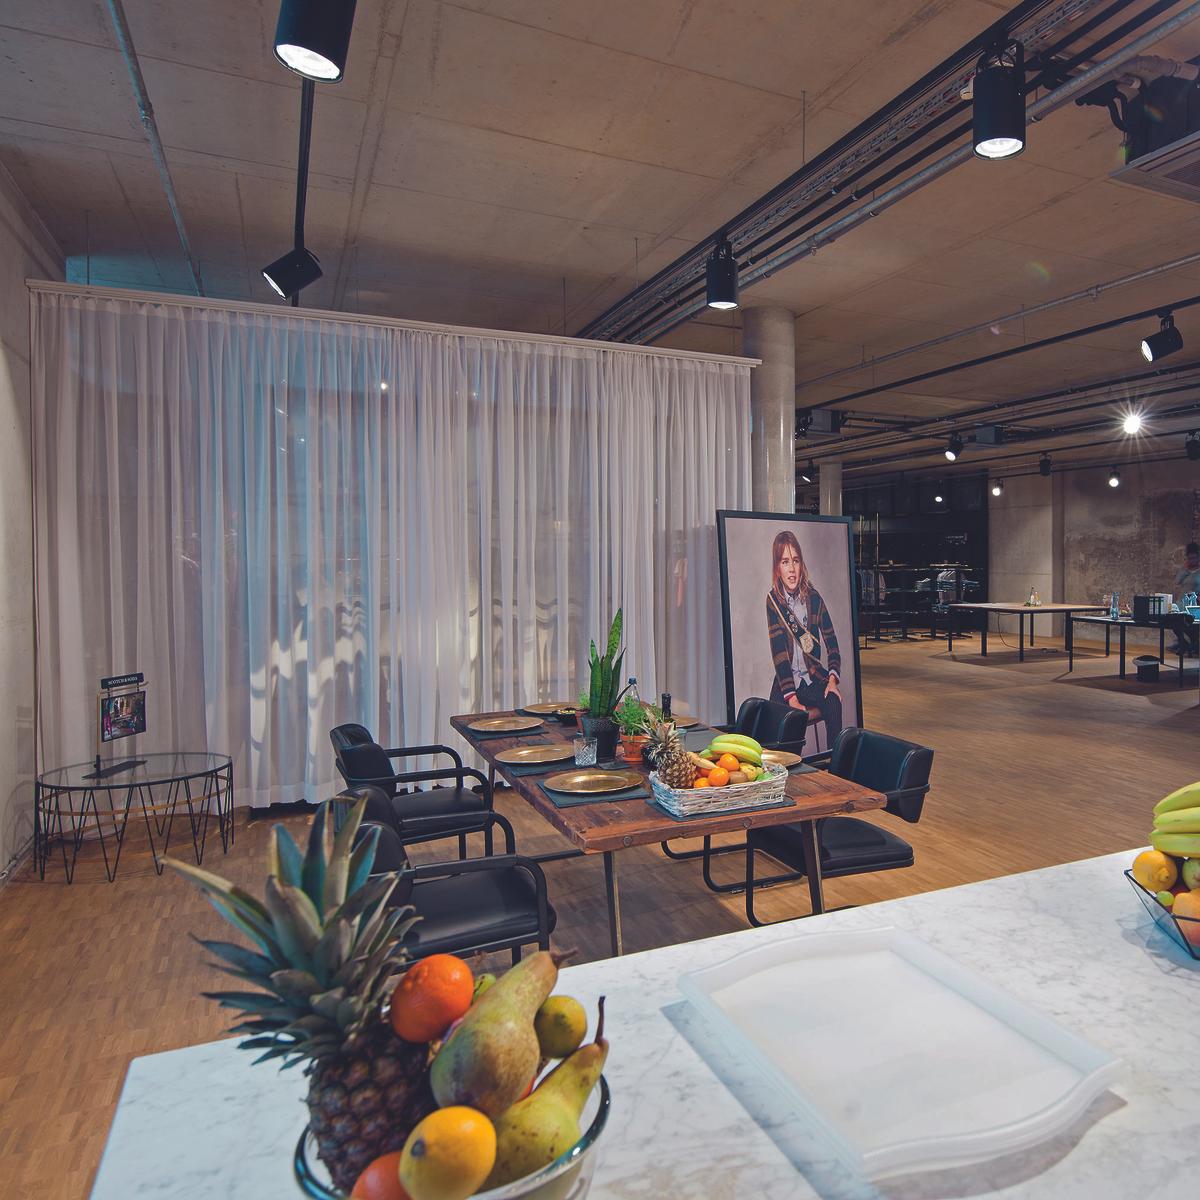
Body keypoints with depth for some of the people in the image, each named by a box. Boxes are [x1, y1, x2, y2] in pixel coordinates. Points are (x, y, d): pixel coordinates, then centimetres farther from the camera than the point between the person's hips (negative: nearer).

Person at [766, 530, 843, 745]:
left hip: (814, 678, 2)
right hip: (786, 681, -1)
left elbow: (831, 641, 6)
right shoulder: (773, 600, -4)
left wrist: (833, 678, -10)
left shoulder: (813, 597, 1)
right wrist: (791, 698, -19)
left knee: (833, 703, -28)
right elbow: (778, 651, -11)